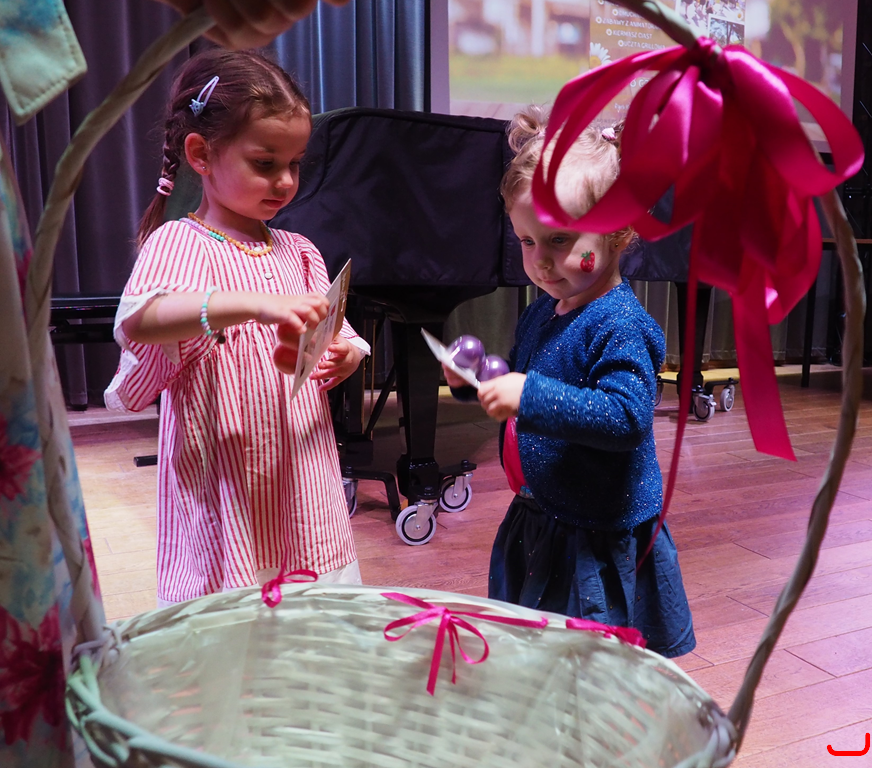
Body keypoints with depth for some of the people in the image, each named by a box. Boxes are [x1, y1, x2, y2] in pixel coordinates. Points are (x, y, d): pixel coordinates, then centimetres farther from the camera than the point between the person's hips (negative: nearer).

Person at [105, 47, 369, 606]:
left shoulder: (299, 252, 10)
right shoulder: (179, 243, -8)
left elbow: (337, 340, 15)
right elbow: (136, 321, -27)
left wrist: (343, 358, -10)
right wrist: (258, 304, -39)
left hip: (304, 487, 6)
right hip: (223, 492, -5)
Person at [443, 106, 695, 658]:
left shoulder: (620, 323, -22)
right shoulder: (542, 311, 6)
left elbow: (628, 417, -31)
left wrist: (531, 395, -37)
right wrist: (478, 380, -1)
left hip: (600, 544, -9)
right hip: (536, 524, 9)